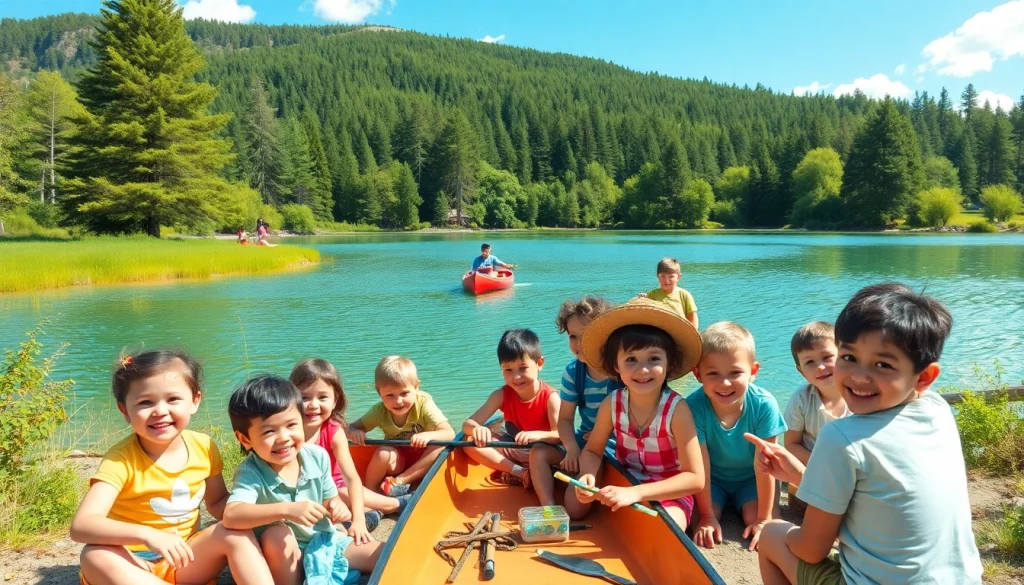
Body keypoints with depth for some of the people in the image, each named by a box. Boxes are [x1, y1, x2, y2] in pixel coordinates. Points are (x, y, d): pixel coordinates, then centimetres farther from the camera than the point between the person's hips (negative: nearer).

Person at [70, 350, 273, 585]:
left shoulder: (204, 447, -7)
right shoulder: (121, 459, -19)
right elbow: (81, 526, -30)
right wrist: (147, 535, -45)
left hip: (185, 560, 3)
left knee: (237, 533, -22)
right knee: (96, 556, -33)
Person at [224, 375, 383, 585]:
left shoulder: (317, 456, -9)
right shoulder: (251, 473, -23)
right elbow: (231, 516, -40)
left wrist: (335, 507, -18)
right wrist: (286, 510, -49)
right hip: (286, 556, -3)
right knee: (277, 535, -36)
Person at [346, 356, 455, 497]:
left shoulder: (424, 404, -22)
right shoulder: (380, 411, -16)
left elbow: (450, 434, -27)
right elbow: (352, 427, -10)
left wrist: (428, 435, -47)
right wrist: (354, 432, -34)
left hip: (422, 462, 0)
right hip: (397, 462, 0)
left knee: (440, 445, -30)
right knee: (384, 452, -32)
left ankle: (399, 482, -25)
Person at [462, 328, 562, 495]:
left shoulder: (550, 397, -20)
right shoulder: (501, 395, -10)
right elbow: (467, 424, -15)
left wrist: (538, 435, -50)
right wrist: (477, 429, -41)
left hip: (545, 451, -5)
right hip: (514, 450, 5)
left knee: (538, 451, -41)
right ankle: (519, 472, -25)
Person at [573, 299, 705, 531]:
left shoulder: (676, 409, -24)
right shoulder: (612, 403, -13)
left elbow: (695, 478, -24)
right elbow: (592, 451, 0)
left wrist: (636, 493, -35)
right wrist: (587, 477, -24)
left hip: (669, 495, -4)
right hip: (624, 486, 5)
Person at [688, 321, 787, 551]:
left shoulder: (764, 405, -31)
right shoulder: (694, 407, -32)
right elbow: (700, 465, -23)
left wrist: (764, 519, -17)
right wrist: (707, 516, -14)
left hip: (751, 478, 1)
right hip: (712, 478, 0)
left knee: (755, 521, -18)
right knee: (700, 521, -18)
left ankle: (741, 504, 13)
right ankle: (720, 504, 13)